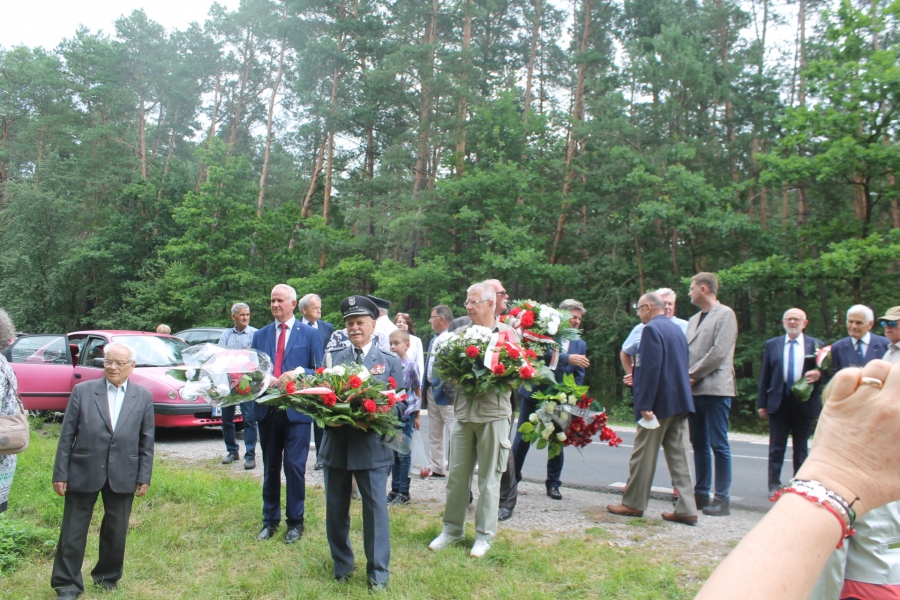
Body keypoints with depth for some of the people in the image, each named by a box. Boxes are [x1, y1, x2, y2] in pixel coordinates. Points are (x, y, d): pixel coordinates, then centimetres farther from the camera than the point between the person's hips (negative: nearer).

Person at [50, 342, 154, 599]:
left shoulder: (143, 397, 2)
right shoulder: (82, 391, -2)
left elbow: (146, 441, 3)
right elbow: (66, 436, -1)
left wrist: (144, 477, 1)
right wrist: (60, 473, -4)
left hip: (123, 476, 1)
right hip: (83, 473, -1)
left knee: (116, 532, 12)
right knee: (73, 532, 7)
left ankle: (108, 577, 32)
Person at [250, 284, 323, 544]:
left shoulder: (309, 334, 3)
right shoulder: (260, 335, 12)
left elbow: (319, 372, 1)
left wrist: (299, 372, -17)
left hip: (297, 410, -3)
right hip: (267, 409, 3)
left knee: (294, 466, -2)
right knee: (270, 468, 11)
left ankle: (295, 522, 12)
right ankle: (270, 520, 23)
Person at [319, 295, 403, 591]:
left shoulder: (390, 362, 4)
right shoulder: (333, 359, 9)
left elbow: (400, 402, -2)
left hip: (372, 446, -3)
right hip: (336, 444, 3)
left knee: (376, 508, 1)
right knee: (336, 508, 13)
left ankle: (378, 572, 14)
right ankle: (342, 564, 32)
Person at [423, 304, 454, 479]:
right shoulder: (433, 340, 13)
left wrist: (452, 392, -21)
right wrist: (425, 389, 12)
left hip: (446, 393, -10)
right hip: (431, 391, 10)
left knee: (454, 433, -3)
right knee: (434, 435, 17)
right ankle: (437, 468, 27)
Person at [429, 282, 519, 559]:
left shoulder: (507, 333, -2)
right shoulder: (461, 333, 10)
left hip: (493, 413, -4)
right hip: (463, 411, 4)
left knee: (488, 478, 5)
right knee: (456, 473, 9)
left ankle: (484, 535, 17)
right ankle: (452, 528, 23)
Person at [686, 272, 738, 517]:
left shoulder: (725, 314, -4)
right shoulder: (694, 319, 19)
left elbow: (719, 352, -13)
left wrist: (694, 374, -10)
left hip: (715, 388, -7)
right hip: (694, 390, 8)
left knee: (718, 445, -4)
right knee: (699, 444, 11)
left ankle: (722, 500, 1)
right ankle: (701, 494, 19)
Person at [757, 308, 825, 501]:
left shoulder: (816, 345, 4)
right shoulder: (772, 344, 7)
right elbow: (764, 376, 5)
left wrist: (818, 374, -19)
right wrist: (762, 403, 0)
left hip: (805, 403, 0)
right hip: (778, 403, 0)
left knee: (801, 448, 9)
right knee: (776, 448, 2)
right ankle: (774, 486, 9)